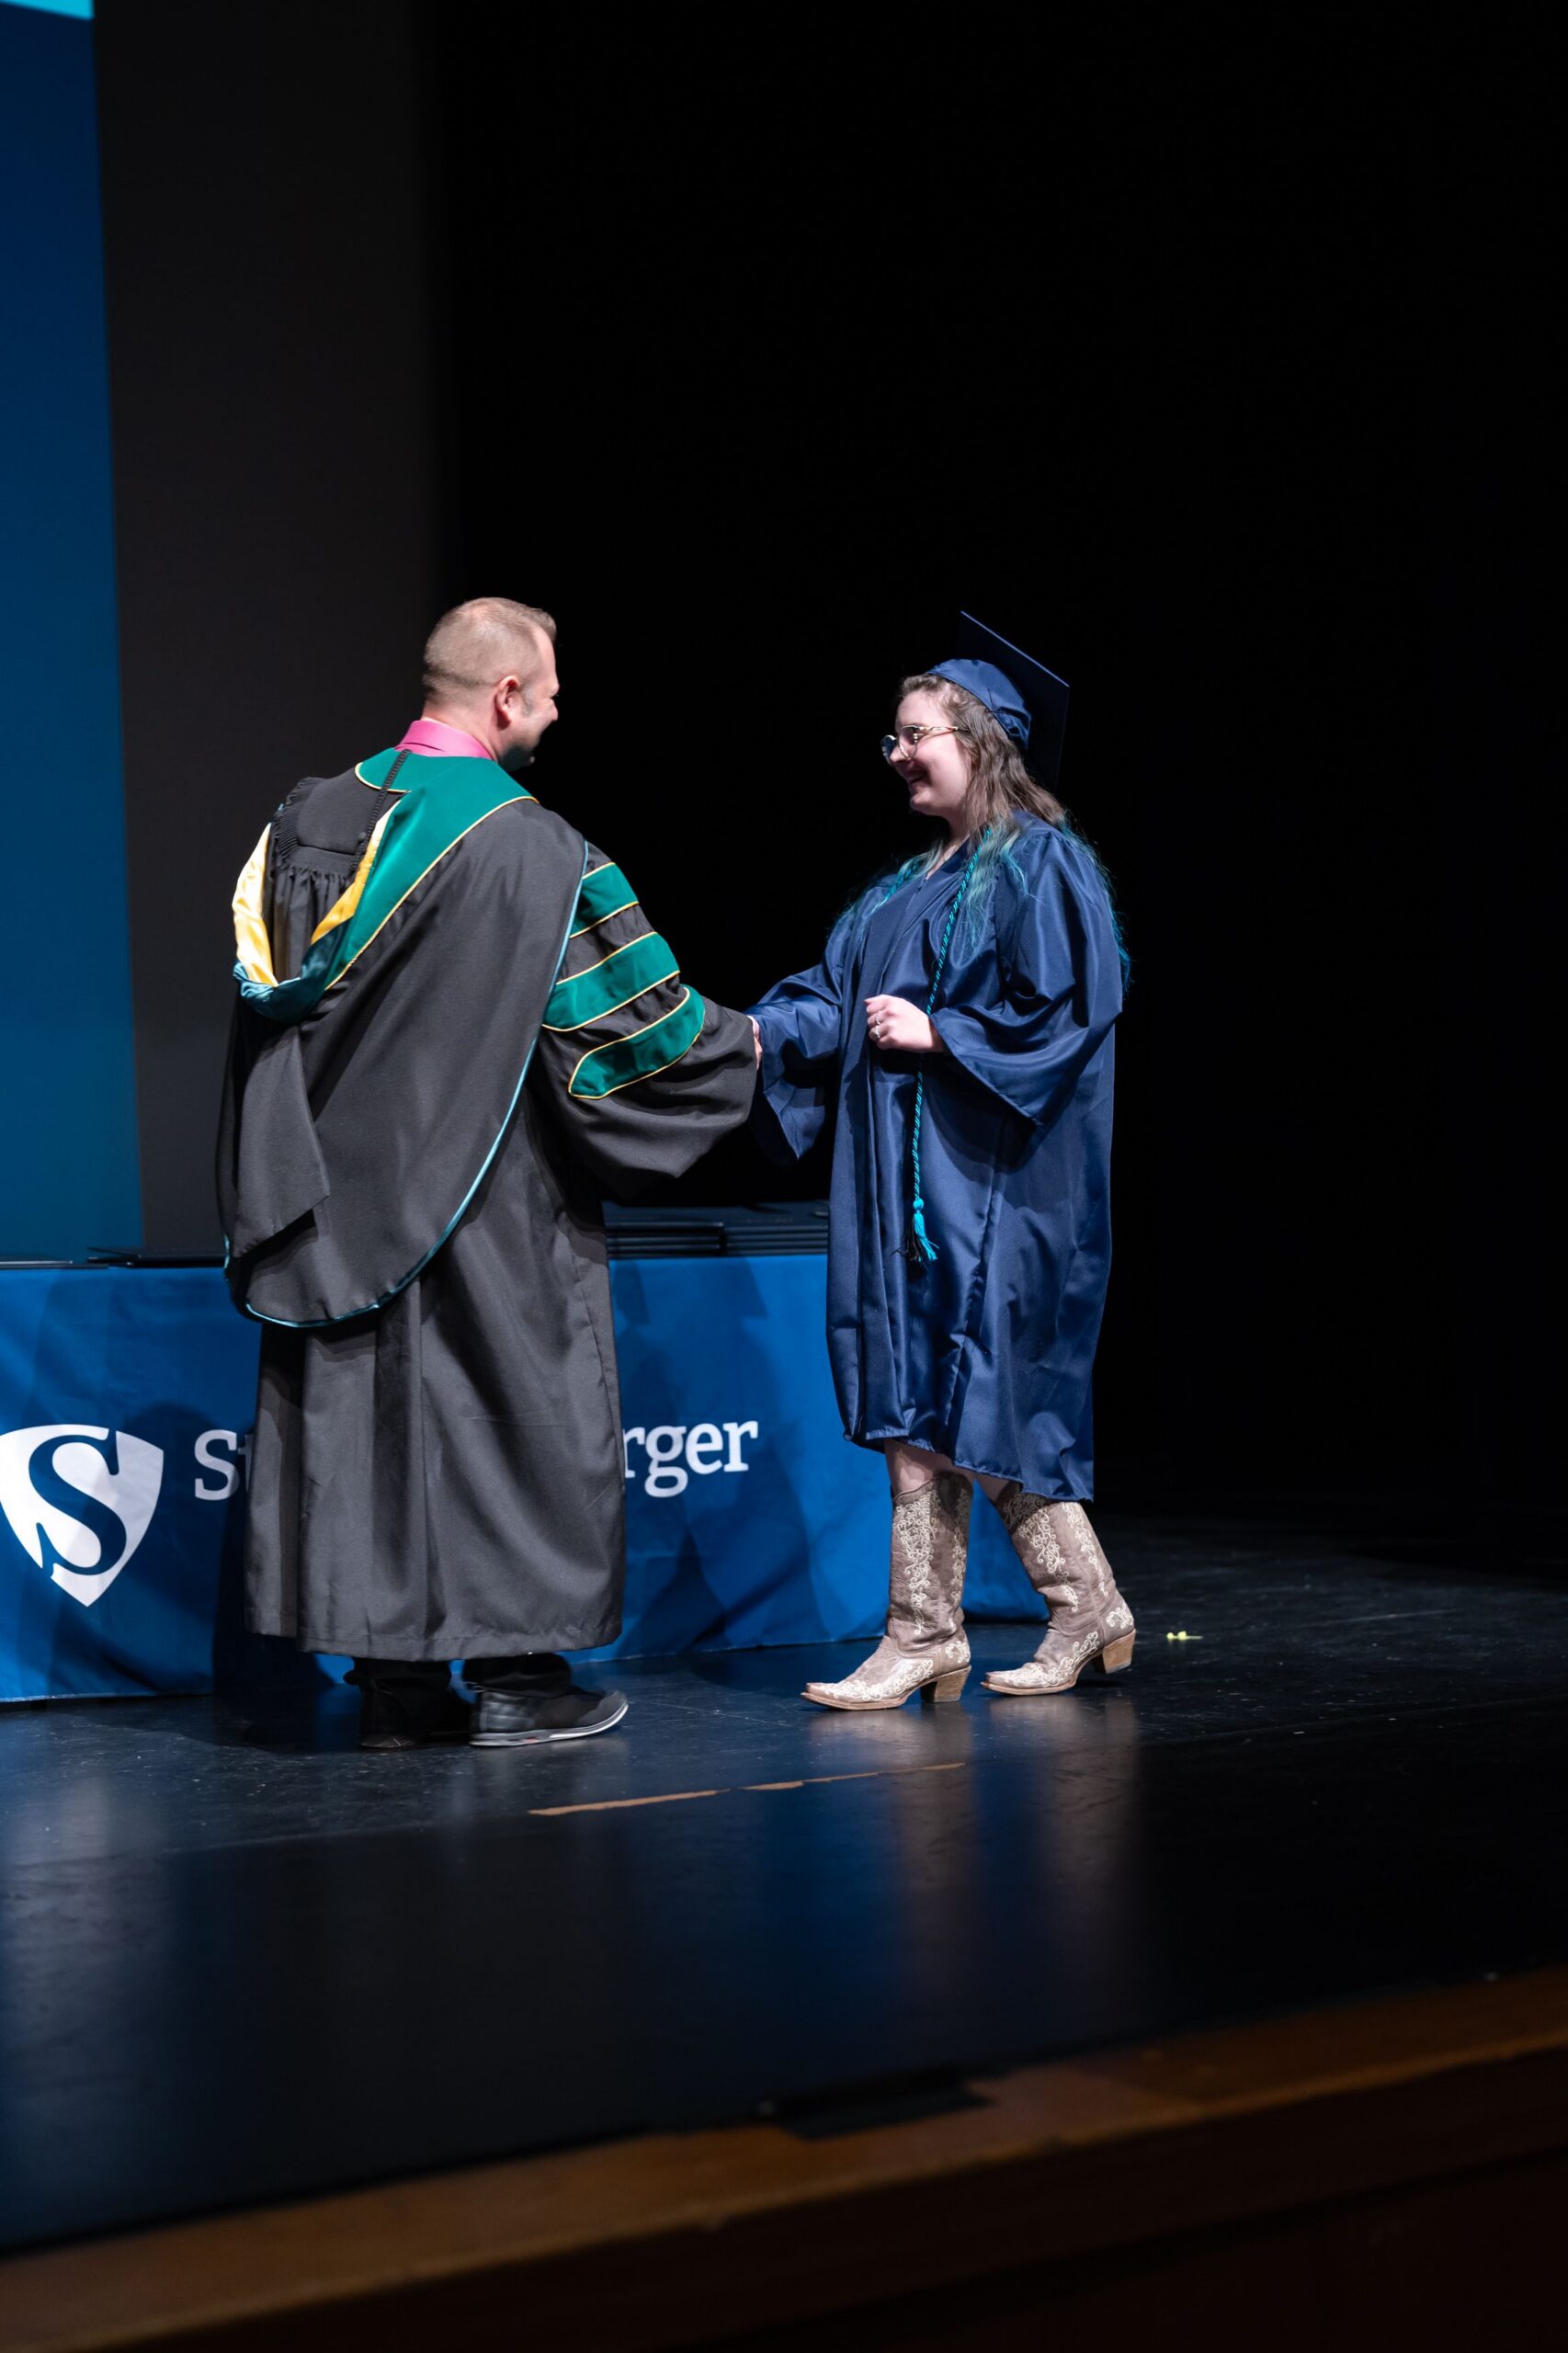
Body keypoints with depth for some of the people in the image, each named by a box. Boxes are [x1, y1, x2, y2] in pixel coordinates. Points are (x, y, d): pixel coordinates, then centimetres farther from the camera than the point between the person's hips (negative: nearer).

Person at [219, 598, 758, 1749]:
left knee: (363, 1405, 8)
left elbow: (270, 990, 12)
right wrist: (743, 1045, 10)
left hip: (346, 1183, 6)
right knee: (514, 1405, 5)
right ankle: (516, 1672, 9)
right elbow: (645, 1009, -8)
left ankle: (395, 1676, 13)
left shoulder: (316, 814, 5)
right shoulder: (533, 847, -14)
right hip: (489, 1195, -6)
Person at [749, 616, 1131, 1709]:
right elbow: (834, 994, 14)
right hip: (908, 1175, 9)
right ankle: (1087, 1609, 20)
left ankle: (923, 1637, 0)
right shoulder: (913, 886, 19)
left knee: (933, 1410, -8)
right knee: (962, 1411, 9)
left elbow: (1066, 1012, -15)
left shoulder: (1041, 868, -7)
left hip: (983, 1185, -9)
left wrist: (936, 1034, -17)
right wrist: (758, 1035, -2)